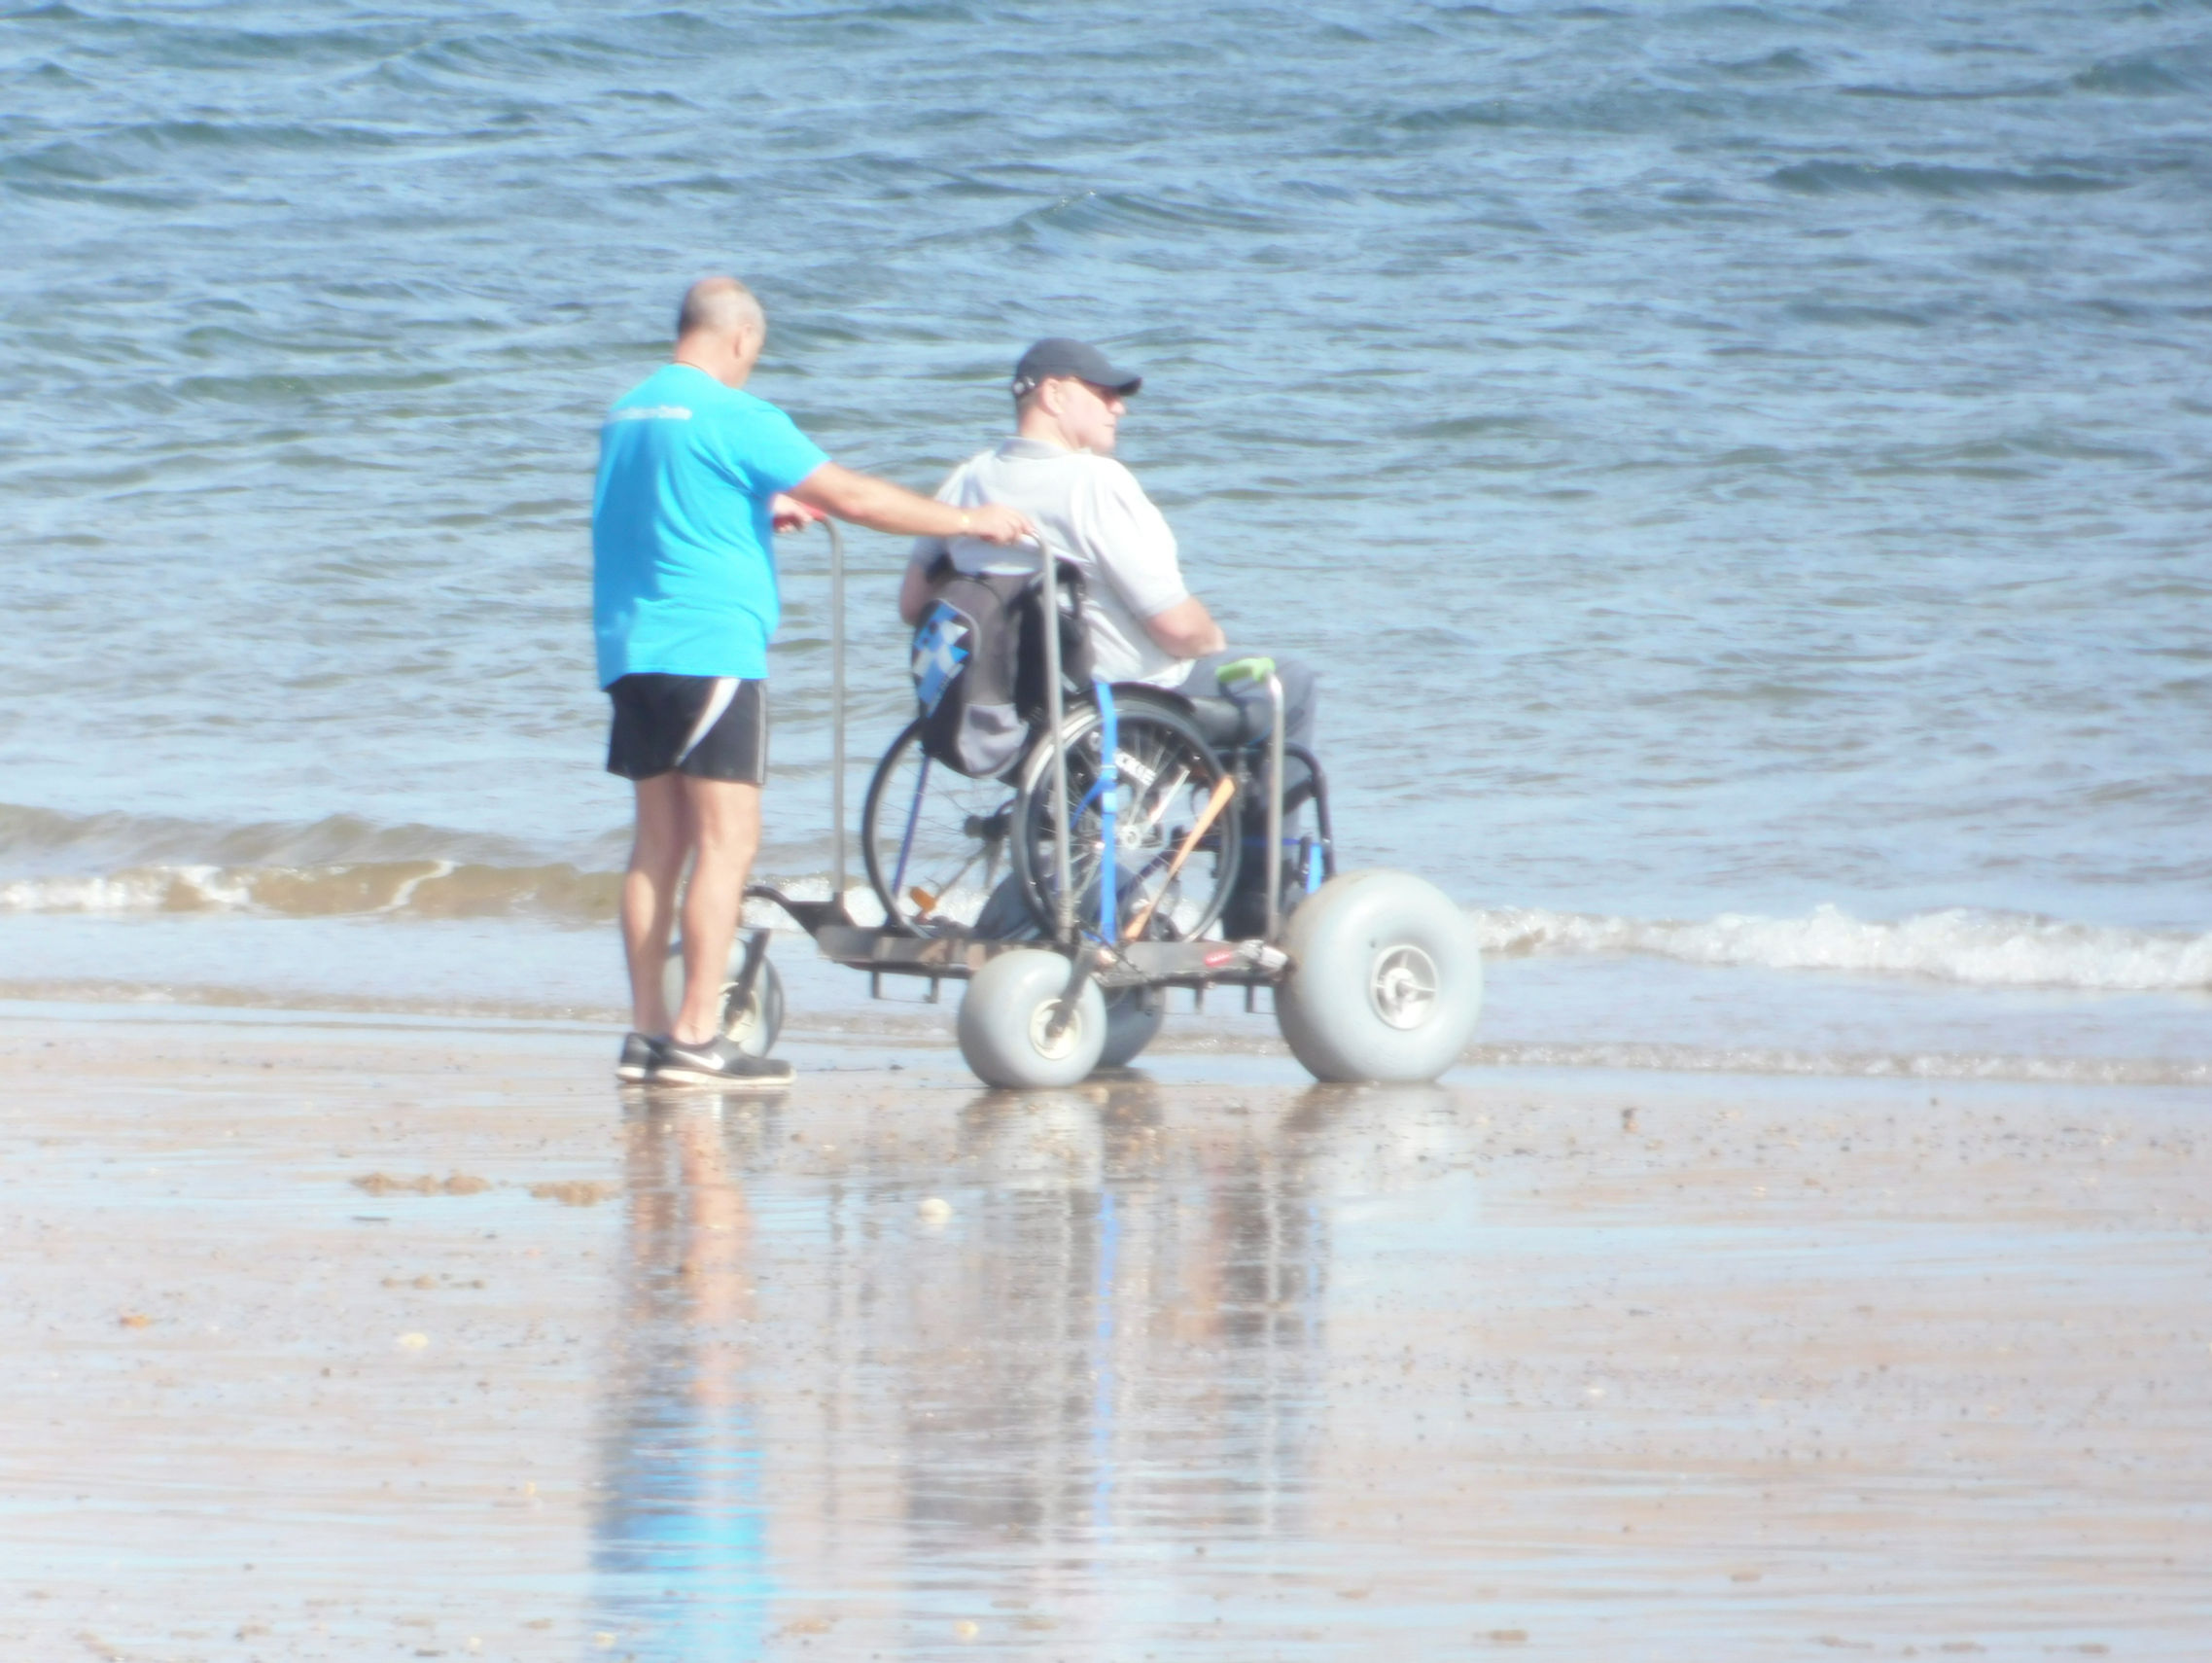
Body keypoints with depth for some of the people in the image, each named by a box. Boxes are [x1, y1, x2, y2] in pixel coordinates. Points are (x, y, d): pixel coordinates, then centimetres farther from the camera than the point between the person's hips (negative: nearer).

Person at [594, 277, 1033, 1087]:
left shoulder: (627, 413, 15)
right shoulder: (731, 416, -10)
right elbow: (852, 496, -11)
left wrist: (759, 513, 40)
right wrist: (968, 521, -4)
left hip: (633, 650, 8)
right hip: (710, 647, -8)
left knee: (659, 841, 10)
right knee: (727, 837, -8)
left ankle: (647, 1030, 8)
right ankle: (697, 1035, -13)